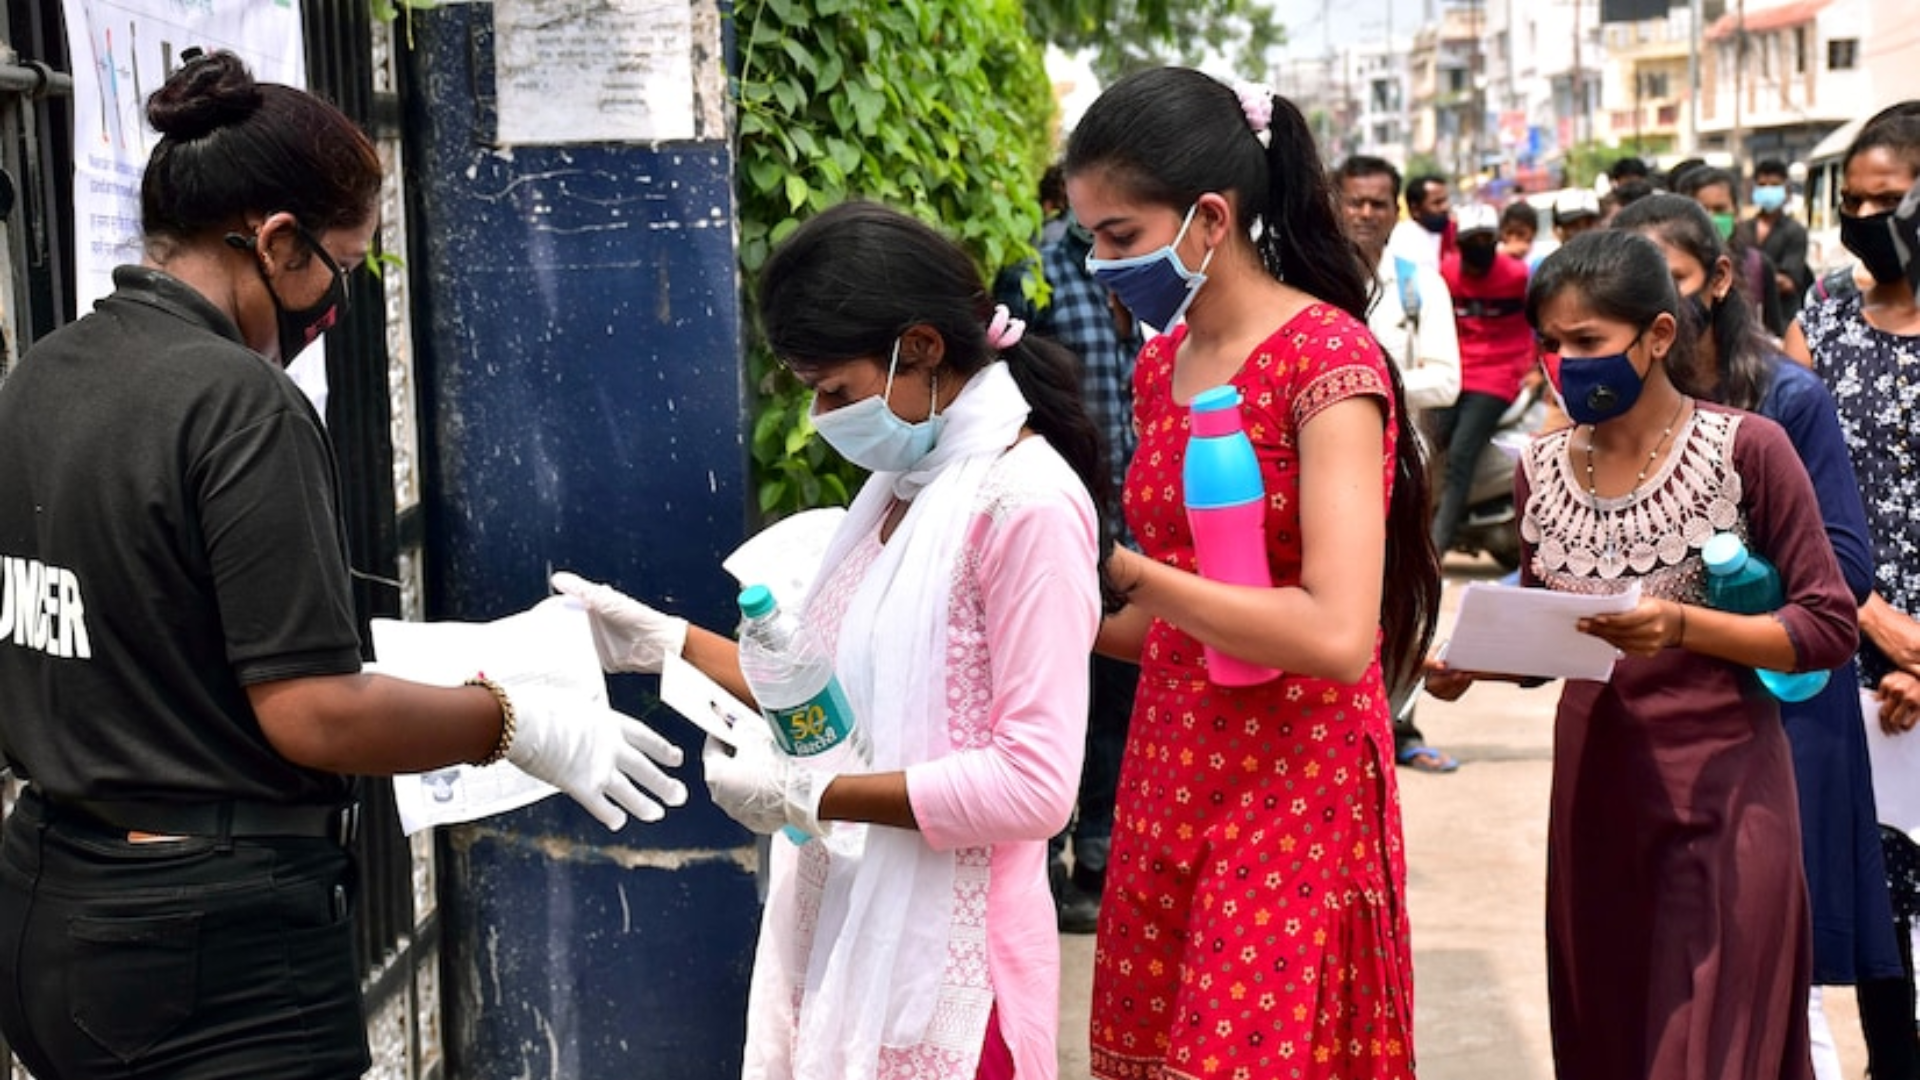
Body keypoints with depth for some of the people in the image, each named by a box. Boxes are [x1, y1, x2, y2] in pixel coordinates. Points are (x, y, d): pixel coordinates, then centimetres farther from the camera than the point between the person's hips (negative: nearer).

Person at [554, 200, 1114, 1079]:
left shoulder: (1025, 505, -18)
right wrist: (664, 643, 9)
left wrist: (810, 797, -19)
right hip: (843, 930, 8)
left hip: (943, 955, -8)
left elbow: (1035, 786, -22)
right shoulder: (905, 485, 10)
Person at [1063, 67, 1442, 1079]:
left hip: (1292, 797, -7)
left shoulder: (1327, 358, -15)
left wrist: (1126, 570, -18)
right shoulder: (1160, 366, 9)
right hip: (1167, 781, 7)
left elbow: (1338, 636, -24)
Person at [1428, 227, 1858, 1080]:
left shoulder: (1745, 448, -10)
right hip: (1592, 784, 5)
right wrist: (1472, 662, -7)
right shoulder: (1543, 468, 4)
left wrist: (1683, 628, -24)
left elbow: (1829, 626, -10)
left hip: (1719, 787, -5)